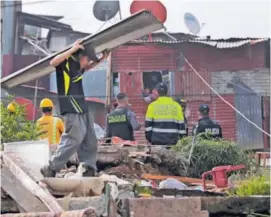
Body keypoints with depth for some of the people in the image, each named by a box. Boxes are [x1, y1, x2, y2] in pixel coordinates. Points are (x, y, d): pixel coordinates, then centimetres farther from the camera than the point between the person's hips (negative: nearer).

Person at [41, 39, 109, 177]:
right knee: (73, 140, -13)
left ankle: (89, 170, 14)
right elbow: (53, 63, -31)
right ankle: (50, 169, -6)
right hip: (72, 109, -10)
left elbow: (87, 68, 40)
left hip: (82, 108, 10)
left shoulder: (77, 65, 16)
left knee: (90, 141, 9)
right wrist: (72, 50, -32)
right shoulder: (66, 61, -8)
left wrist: (101, 59, 28)